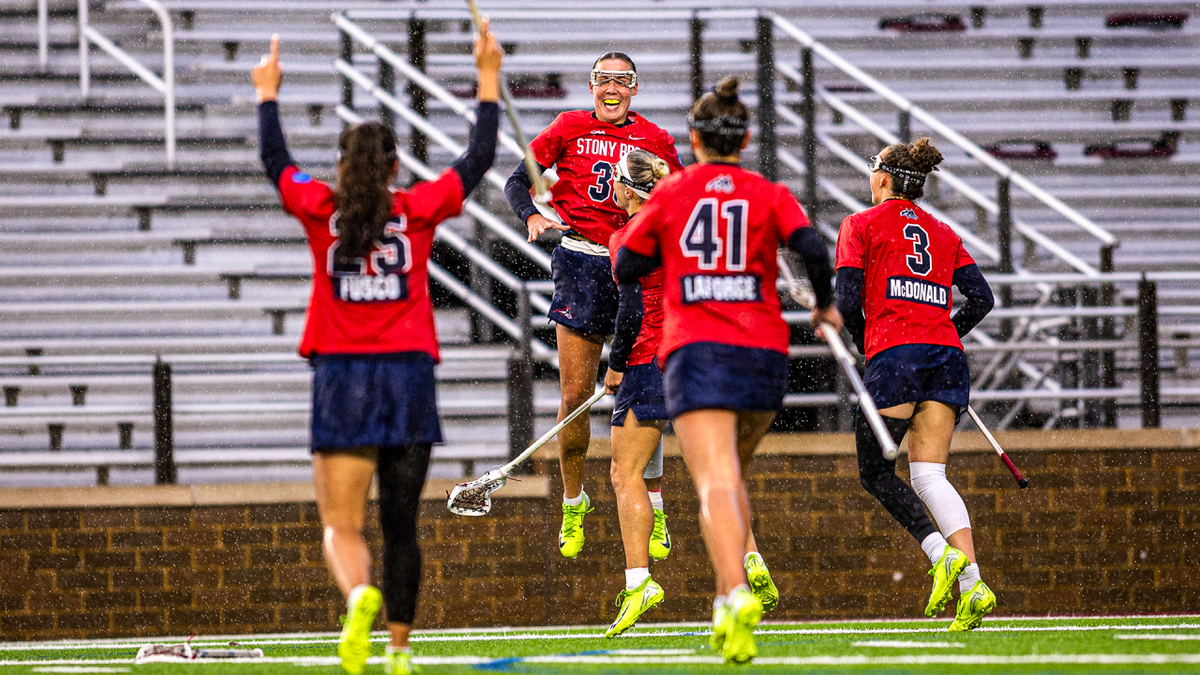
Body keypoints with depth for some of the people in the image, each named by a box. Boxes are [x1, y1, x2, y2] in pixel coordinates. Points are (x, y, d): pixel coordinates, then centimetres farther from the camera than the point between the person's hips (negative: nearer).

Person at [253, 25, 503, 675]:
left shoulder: (321, 209, 0)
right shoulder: (418, 209, 1)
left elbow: (274, 159, 17)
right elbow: (479, 158, 12)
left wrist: (268, 94, 33)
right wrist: (488, 78, 22)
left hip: (342, 377, -1)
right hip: (409, 375, 1)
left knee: (341, 526, -2)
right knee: (400, 523, 9)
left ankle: (360, 596, -33)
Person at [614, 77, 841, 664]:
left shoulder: (671, 192, 8)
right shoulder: (769, 195, 7)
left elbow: (626, 269, 12)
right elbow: (812, 249, -8)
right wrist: (825, 307, 9)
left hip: (695, 350, -2)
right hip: (763, 351, 2)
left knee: (715, 483, -15)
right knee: (731, 476, 22)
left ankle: (736, 594, -39)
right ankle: (727, 606, 11)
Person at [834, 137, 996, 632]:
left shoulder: (861, 225, 6)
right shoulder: (943, 234, 19)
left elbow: (847, 302, -1)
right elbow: (981, 298, 11)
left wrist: (865, 345, 16)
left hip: (894, 354, -5)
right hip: (947, 357, 5)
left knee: (876, 470, 6)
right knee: (929, 475, 2)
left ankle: (943, 553, -17)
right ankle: (972, 583, -17)